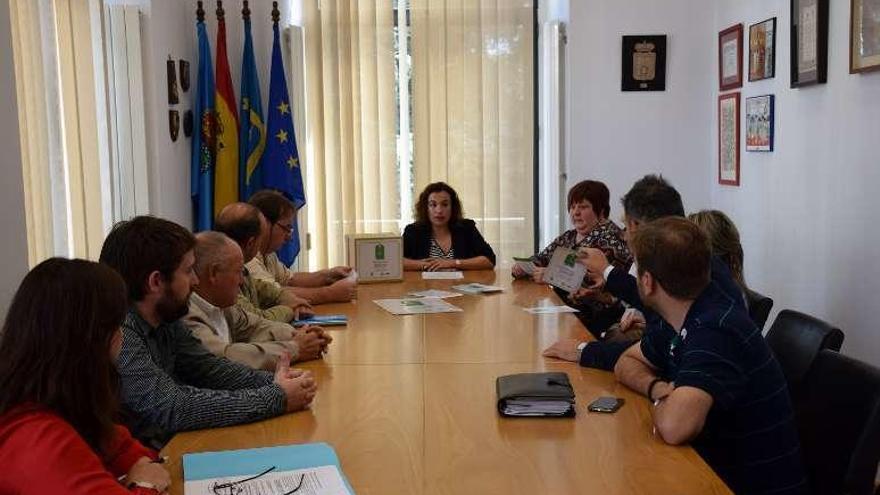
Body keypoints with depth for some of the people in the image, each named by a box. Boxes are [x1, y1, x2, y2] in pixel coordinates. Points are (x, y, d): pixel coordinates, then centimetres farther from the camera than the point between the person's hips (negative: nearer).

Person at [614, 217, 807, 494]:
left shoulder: (715, 330, -26)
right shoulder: (688, 316, 0)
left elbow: (674, 427, -38)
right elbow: (627, 364, 11)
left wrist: (660, 400, -16)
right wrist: (658, 388, -10)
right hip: (715, 471, 7)